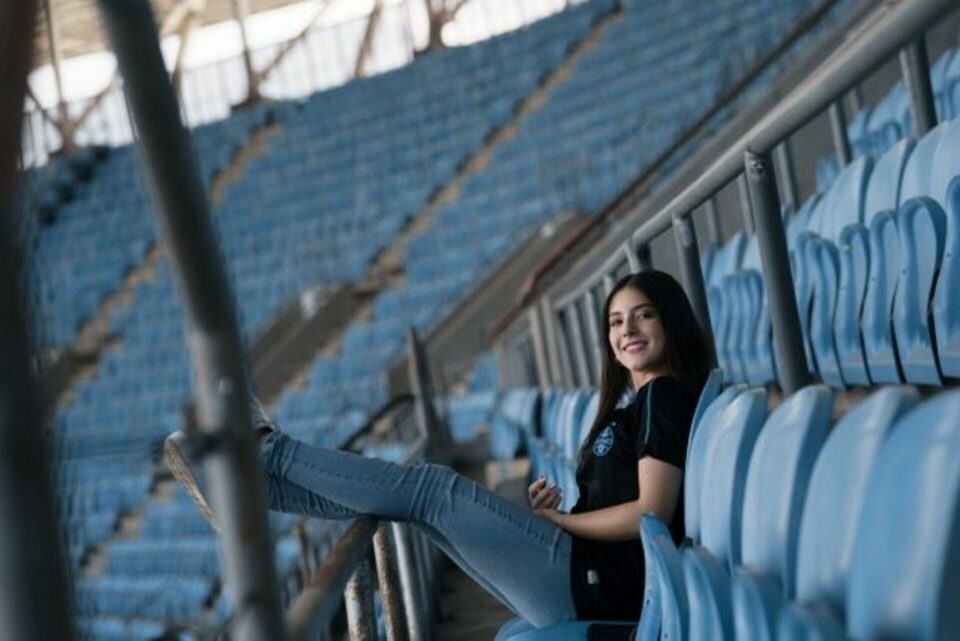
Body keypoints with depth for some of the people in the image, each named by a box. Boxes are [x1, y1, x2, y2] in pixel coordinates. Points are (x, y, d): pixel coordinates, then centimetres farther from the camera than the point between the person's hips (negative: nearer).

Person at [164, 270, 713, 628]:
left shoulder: (664, 394, -8)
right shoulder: (631, 401, 21)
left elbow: (651, 512, -17)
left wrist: (554, 520, -7)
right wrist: (556, 508, 0)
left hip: (597, 579, -9)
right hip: (584, 579, 9)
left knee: (433, 489, -12)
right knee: (428, 494, 3)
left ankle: (269, 453, -1)